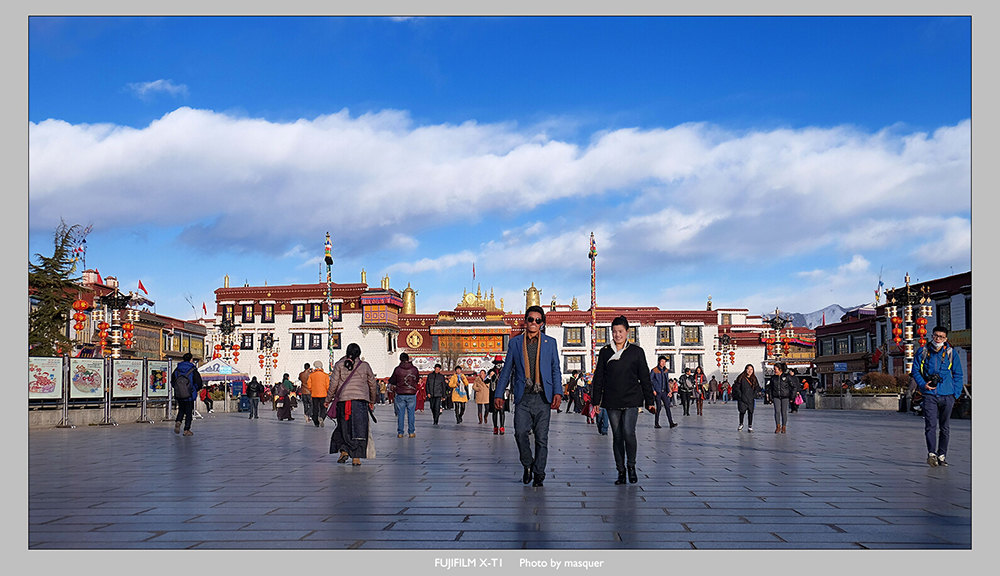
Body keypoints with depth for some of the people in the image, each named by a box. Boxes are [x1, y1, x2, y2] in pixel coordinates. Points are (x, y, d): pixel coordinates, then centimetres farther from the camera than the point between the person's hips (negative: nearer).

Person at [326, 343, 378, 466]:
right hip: (361, 400, 0)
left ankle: (343, 451, 3)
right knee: (359, 428, 1)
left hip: (343, 399, 0)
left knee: (343, 426, 15)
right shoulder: (365, 366, 9)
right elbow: (373, 384, 15)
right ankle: (356, 457, -3)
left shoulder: (339, 365, 6)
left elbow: (333, 384, 2)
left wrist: (328, 400, 11)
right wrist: (372, 401, 27)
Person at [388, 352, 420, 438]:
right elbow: (418, 379, 13)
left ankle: (400, 432, 4)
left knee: (400, 414, 4)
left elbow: (392, 381, 3)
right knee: (411, 413, 5)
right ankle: (411, 432, 5)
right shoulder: (414, 369, 0)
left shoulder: (397, 369, -5)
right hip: (412, 394, 1)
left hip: (400, 395, -1)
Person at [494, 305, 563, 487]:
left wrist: (557, 392, -5)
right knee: (520, 433, -13)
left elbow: (555, 370, 8)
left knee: (541, 438, 1)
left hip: (542, 397, 0)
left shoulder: (550, 342, 10)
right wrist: (499, 394, 7)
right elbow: (507, 369, 13)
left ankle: (538, 475, 12)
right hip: (523, 398, 0)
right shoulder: (515, 342, 10)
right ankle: (528, 464, 12)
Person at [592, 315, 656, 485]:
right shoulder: (605, 352, 9)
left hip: (631, 400, -2)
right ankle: (621, 471, 13)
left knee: (628, 432, -15)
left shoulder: (636, 352, 5)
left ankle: (631, 466, 5)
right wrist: (596, 401, 6)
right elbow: (598, 378, 11)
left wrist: (650, 401, 4)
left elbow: (644, 377, 7)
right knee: (617, 436, 3)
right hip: (612, 401, 2)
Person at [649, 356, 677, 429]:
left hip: (664, 391, 5)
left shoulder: (665, 371, 11)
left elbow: (667, 381, 17)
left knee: (667, 406, -1)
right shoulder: (654, 370, -7)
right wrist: (653, 390, -12)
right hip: (657, 392, -5)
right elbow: (650, 381, -6)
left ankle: (671, 423, -3)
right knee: (659, 407, -4)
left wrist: (669, 391, 9)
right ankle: (656, 423, 6)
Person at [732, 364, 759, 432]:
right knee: (742, 411, -2)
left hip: (750, 399, 3)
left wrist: (754, 396, 2)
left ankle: (750, 426, 11)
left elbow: (757, 388, 14)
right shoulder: (741, 378, -2)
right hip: (742, 398, -2)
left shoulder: (754, 379, 9)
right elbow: (736, 387, -1)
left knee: (750, 411, 2)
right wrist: (740, 395, -8)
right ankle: (741, 424, 19)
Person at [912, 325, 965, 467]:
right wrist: (923, 384, -7)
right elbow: (915, 370, 10)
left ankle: (942, 455, 17)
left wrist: (956, 393, 2)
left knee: (945, 427, 8)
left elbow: (958, 374, 10)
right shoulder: (923, 351, 4)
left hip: (947, 395, 1)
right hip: (929, 394, -1)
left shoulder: (951, 352, 4)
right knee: (931, 425, -14)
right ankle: (931, 454, -22)